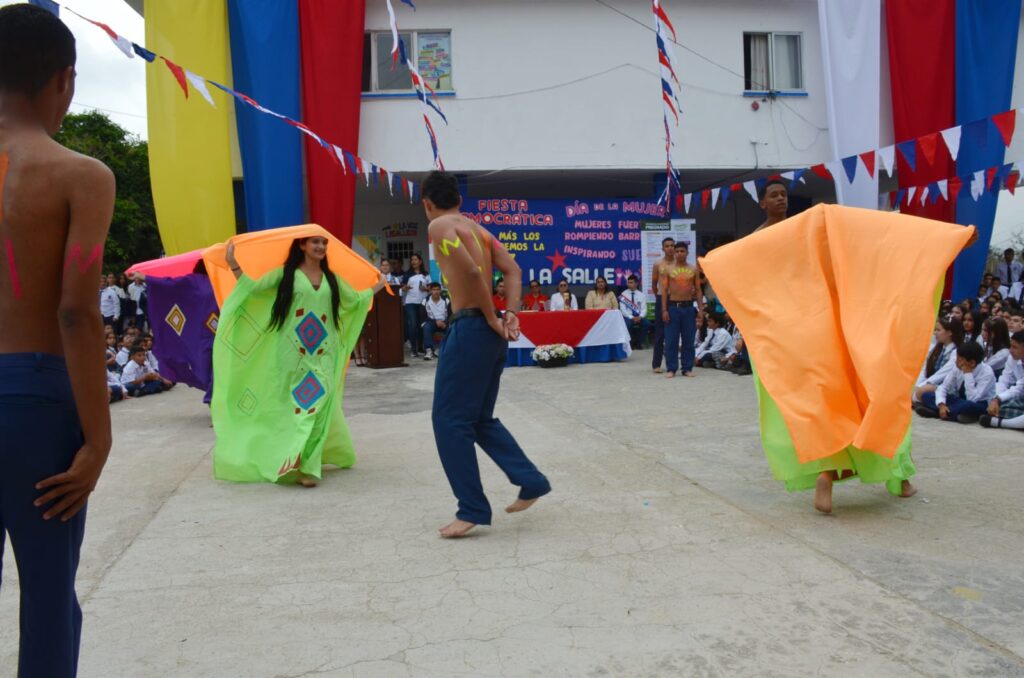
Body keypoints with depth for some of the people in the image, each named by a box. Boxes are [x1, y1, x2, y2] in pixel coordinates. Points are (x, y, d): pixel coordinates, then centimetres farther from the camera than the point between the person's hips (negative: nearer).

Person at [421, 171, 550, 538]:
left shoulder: (439, 226, -6)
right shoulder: (478, 229, 19)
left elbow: (471, 271, -20)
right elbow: (513, 271, 9)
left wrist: (492, 319, -11)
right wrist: (510, 315, -1)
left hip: (470, 328, -9)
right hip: (489, 332, 9)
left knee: (450, 419, -1)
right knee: (479, 419, 18)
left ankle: (473, 509, 3)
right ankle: (532, 481, 18)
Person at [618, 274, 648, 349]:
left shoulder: (642, 295, 7)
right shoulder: (623, 295, 2)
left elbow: (644, 309, 1)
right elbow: (623, 310, -6)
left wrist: (640, 317, -21)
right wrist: (632, 317, -20)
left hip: (639, 317, 2)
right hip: (628, 317, -2)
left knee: (647, 323, -29)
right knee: (627, 324, -36)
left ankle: (638, 342, -8)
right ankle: (630, 342, -10)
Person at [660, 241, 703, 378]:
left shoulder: (693, 270, 8)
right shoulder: (668, 269, 4)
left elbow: (698, 291, 9)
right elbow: (664, 290, 1)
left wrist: (701, 309, 1)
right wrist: (664, 310, -7)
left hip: (688, 307, 1)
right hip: (673, 307, -1)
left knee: (688, 340, 4)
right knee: (671, 340, -1)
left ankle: (687, 368, 12)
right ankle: (671, 369, 6)